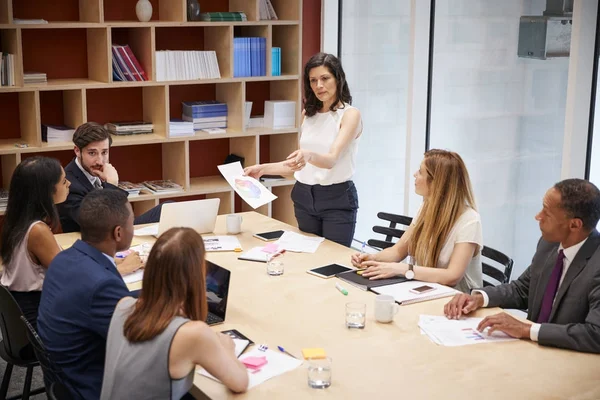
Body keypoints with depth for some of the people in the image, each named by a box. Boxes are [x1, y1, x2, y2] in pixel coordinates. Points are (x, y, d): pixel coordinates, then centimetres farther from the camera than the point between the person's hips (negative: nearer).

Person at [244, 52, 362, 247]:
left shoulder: (350, 114, -11)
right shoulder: (309, 114, 9)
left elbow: (331, 159, -26)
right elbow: (299, 164, 11)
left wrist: (309, 155, -45)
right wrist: (263, 169, 1)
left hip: (337, 199, -6)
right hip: (304, 197, 6)